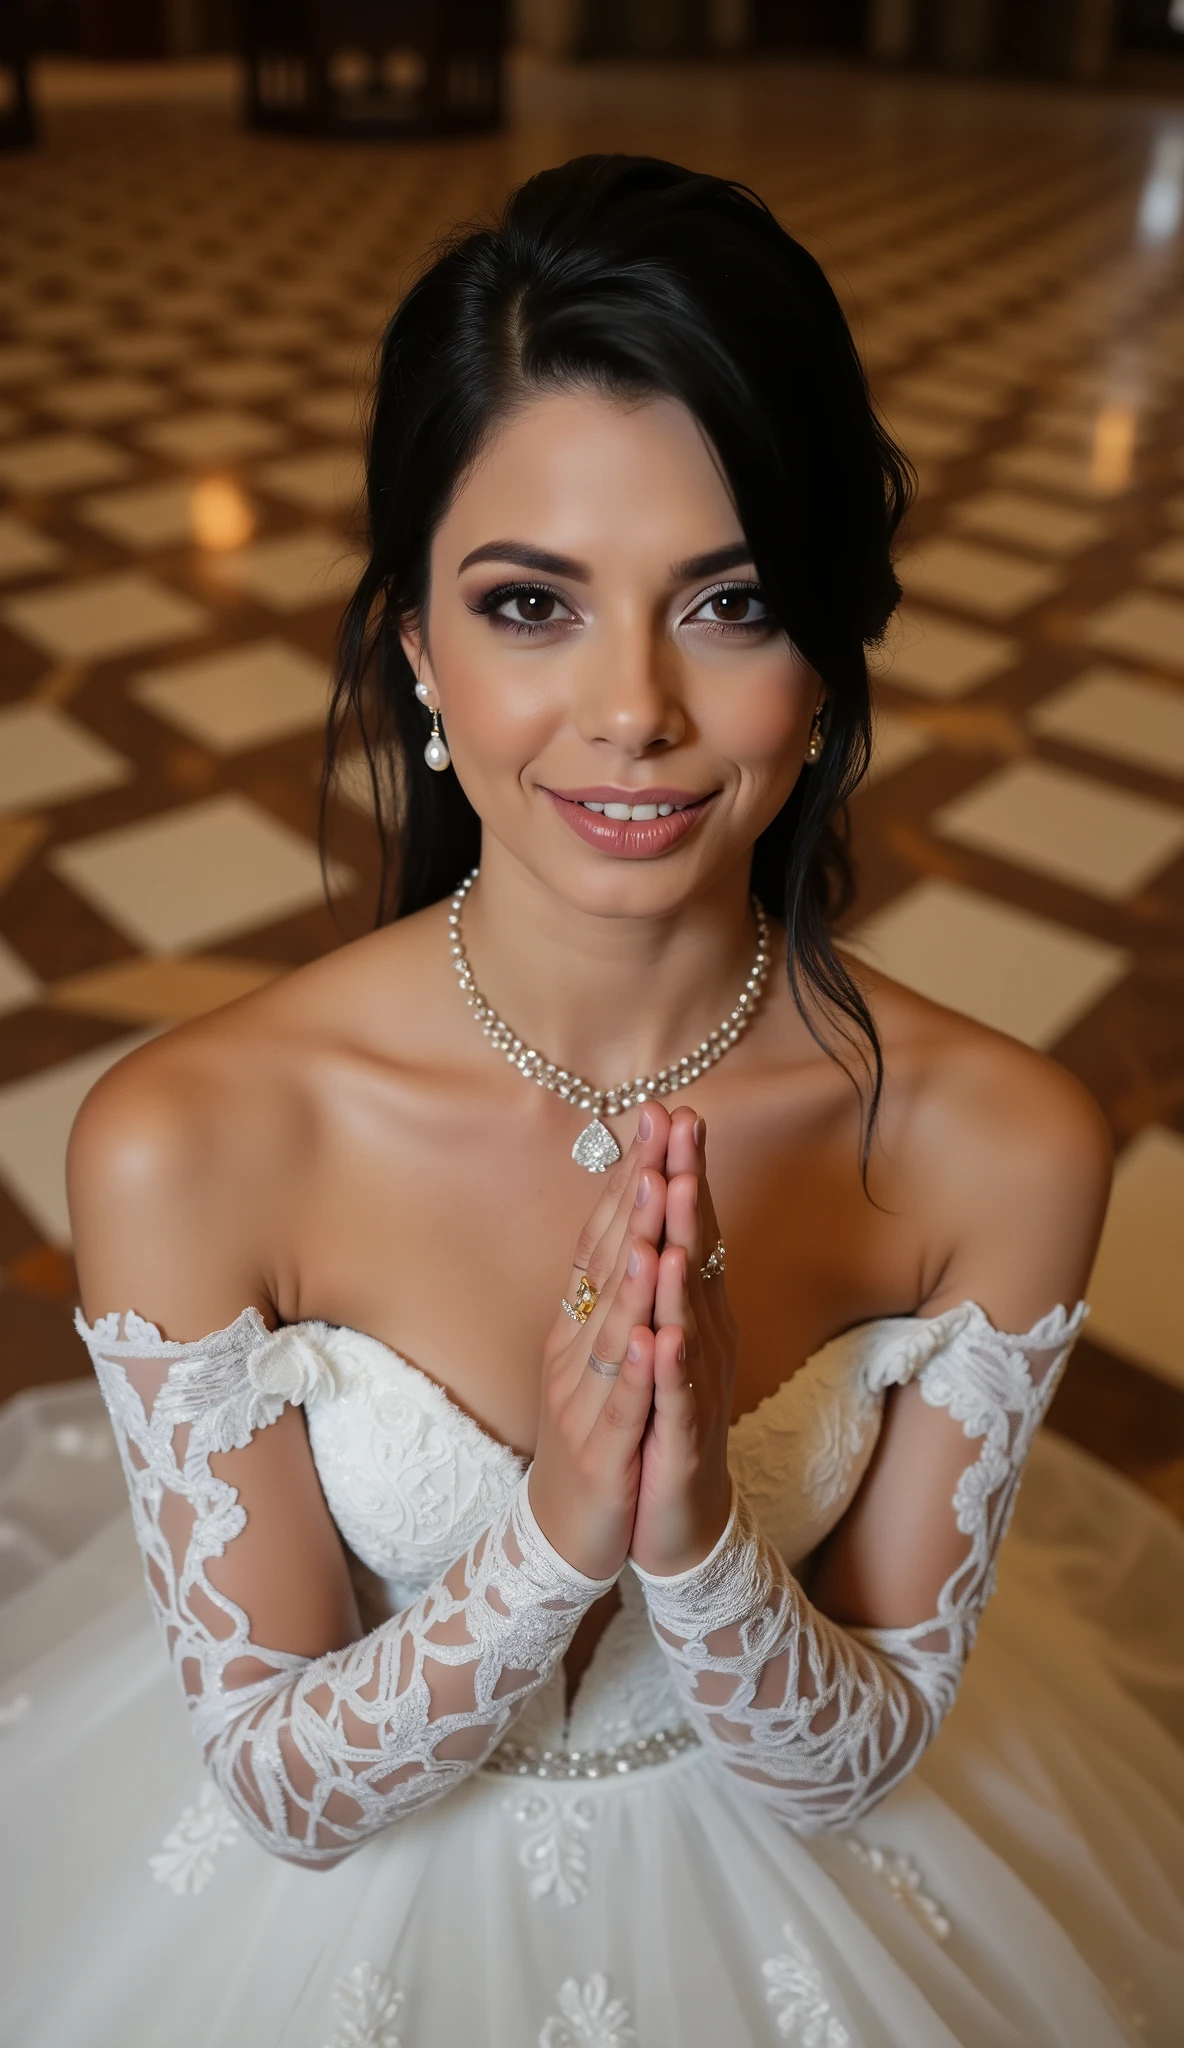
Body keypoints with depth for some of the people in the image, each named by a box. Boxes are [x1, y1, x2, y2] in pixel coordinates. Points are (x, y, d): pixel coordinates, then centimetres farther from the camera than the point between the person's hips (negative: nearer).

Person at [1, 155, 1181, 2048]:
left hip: (787, 1882, 1)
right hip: (344, 1895, 0)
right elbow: (282, 1783, -17)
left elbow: (859, 1757, -14)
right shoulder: (185, 1146, -28)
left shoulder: (1000, 1153, -25)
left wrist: (697, 1531, -33)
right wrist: (560, 1530, -34)